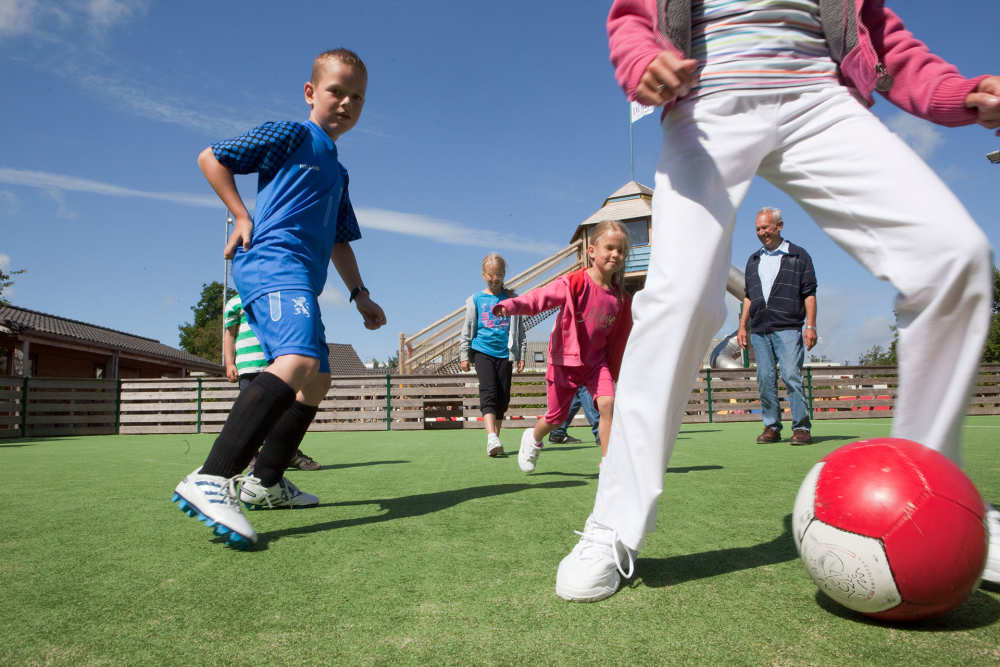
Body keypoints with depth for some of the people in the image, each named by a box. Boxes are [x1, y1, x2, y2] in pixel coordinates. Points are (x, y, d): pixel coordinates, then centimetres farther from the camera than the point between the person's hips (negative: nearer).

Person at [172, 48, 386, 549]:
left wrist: (359, 294, 26)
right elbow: (210, 158, 6)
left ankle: (265, 482, 21)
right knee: (300, 360, -33)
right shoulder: (290, 135, 6)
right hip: (273, 259, -10)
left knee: (316, 380, 11)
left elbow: (339, 241, 33)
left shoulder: (337, 172, 29)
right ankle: (210, 480, -39)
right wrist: (242, 217, -3)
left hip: (300, 280, 10)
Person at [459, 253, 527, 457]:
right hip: (482, 351, -2)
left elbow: (519, 329, 12)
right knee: (488, 392, -17)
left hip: (505, 353, 2)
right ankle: (492, 439, -29)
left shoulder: (511, 299, 9)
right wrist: (464, 356, 7)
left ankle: (495, 438, 14)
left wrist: (521, 355, 7)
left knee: (503, 398, 2)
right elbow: (467, 329, 12)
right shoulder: (476, 300, 8)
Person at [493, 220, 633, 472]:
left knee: (607, 403, -21)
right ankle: (533, 438, 44)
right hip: (564, 360, -3)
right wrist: (511, 305, -39)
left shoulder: (621, 298, -2)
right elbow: (540, 297, -21)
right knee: (555, 417, 10)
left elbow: (618, 338, 8)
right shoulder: (573, 283, -16)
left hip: (596, 360, 3)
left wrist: (613, 371, 14)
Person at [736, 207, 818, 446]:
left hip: (787, 328, -4)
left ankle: (801, 427, -6)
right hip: (759, 330, 4)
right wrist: (742, 326, 12)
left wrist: (810, 325, -7)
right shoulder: (753, 260, 20)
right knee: (765, 379, 2)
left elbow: (809, 293, 2)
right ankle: (771, 427, 9)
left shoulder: (798, 256, 7)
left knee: (791, 375, -13)